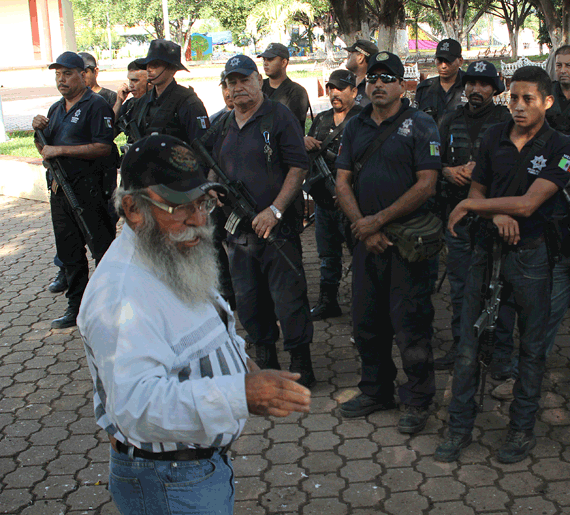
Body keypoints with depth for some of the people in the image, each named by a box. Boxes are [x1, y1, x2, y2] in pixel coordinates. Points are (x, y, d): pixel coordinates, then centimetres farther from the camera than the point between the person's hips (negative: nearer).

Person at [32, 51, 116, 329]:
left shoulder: (96, 105, -7)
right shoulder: (56, 109, 18)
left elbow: (104, 148, -18)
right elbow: (45, 150, 22)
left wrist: (60, 150, -18)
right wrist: (38, 131, 1)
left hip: (89, 189, -8)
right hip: (60, 189, 8)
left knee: (103, 249, -2)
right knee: (69, 253, 13)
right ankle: (77, 307, 23)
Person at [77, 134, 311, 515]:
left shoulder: (177, 257, 6)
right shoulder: (121, 293, -29)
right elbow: (136, 404, -40)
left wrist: (243, 365, 7)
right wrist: (241, 394, -49)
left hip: (208, 457, 9)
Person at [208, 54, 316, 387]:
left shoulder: (279, 116, -5)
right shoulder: (223, 125, 14)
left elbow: (299, 166, -11)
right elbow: (215, 168, 25)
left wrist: (275, 210, -19)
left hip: (278, 226, -6)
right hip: (238, 227, 6)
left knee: (288, 298, -4)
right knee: (248, 298, 12)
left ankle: (301, 366, 10)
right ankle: (265, 361, 28)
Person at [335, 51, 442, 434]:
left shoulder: (420, 125, -5)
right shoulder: (355, 127, 12)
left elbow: (426, 184, -12)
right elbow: (343, 182, 8)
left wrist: (378, 220, -14)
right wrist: (362, 226, -7)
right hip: (367, 239, 6)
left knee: (410, 323, -2)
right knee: (367, 321, 13)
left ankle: (418, 401, 15)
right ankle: (376, 391, 30)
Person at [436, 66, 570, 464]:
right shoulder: (494, 138, 4)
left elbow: (527, 203, -18)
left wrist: (469, 205, -10)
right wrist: (498, 215, -12)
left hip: (531, 254, -3)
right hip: (489, 248, 3)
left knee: (532, 347, 9)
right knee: (469, 342, 5)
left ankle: (523, 429, 25)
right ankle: (460, 427, 17)